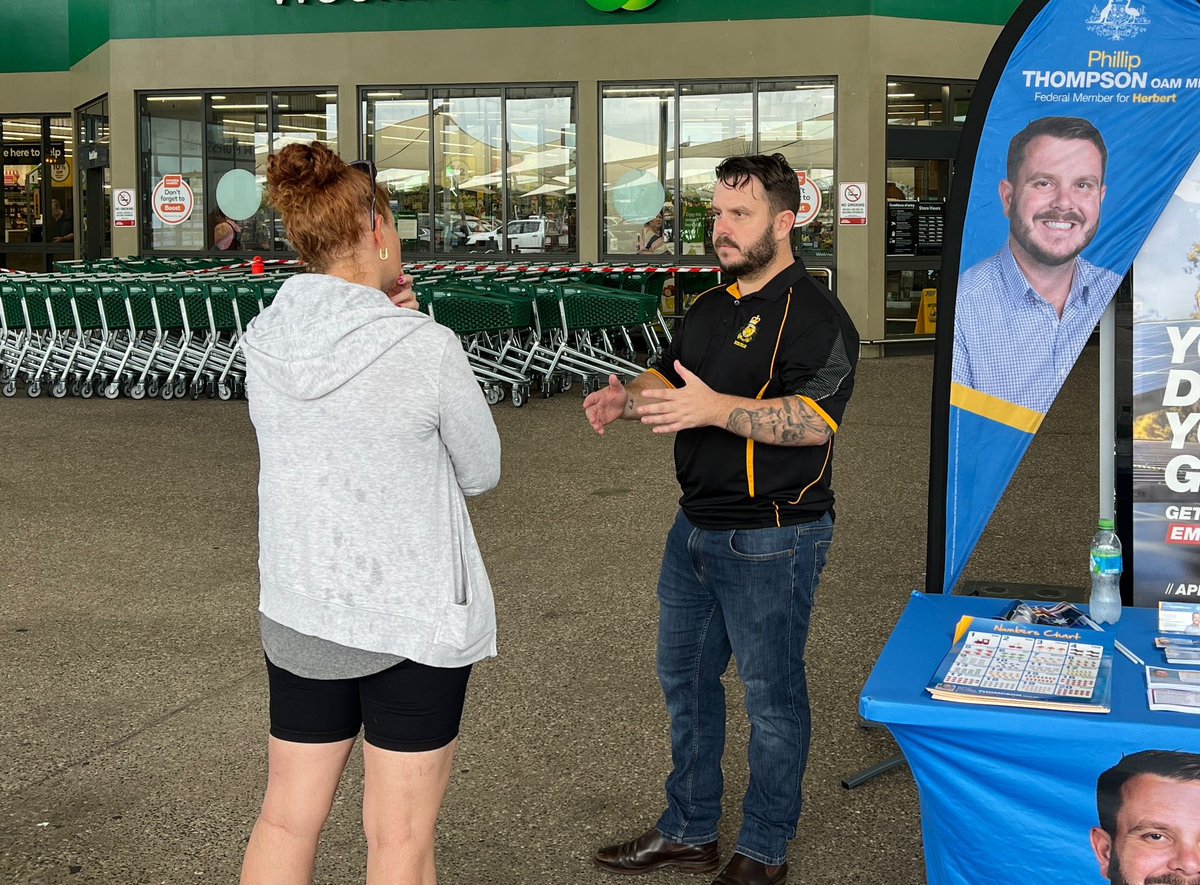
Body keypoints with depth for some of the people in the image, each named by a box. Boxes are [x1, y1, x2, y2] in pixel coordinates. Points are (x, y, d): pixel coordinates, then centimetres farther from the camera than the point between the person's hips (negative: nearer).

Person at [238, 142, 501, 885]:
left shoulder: (267, 339, -4)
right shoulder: (429, 348, -18)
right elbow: (480, 471, -2)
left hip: (301, 612, 5)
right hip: (416, 616, -5)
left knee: (287, 821, 17)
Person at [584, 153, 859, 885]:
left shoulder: (814, 315, -16)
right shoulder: (710, 309, 12)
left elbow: (815, 419, -27)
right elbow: (670, 376, 20)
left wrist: (716, 408, -36)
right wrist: (626, 399, -2)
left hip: (770, 541, -9)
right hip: (697, 526, 9)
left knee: (771, 697, 5)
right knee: (685, 677, 18)